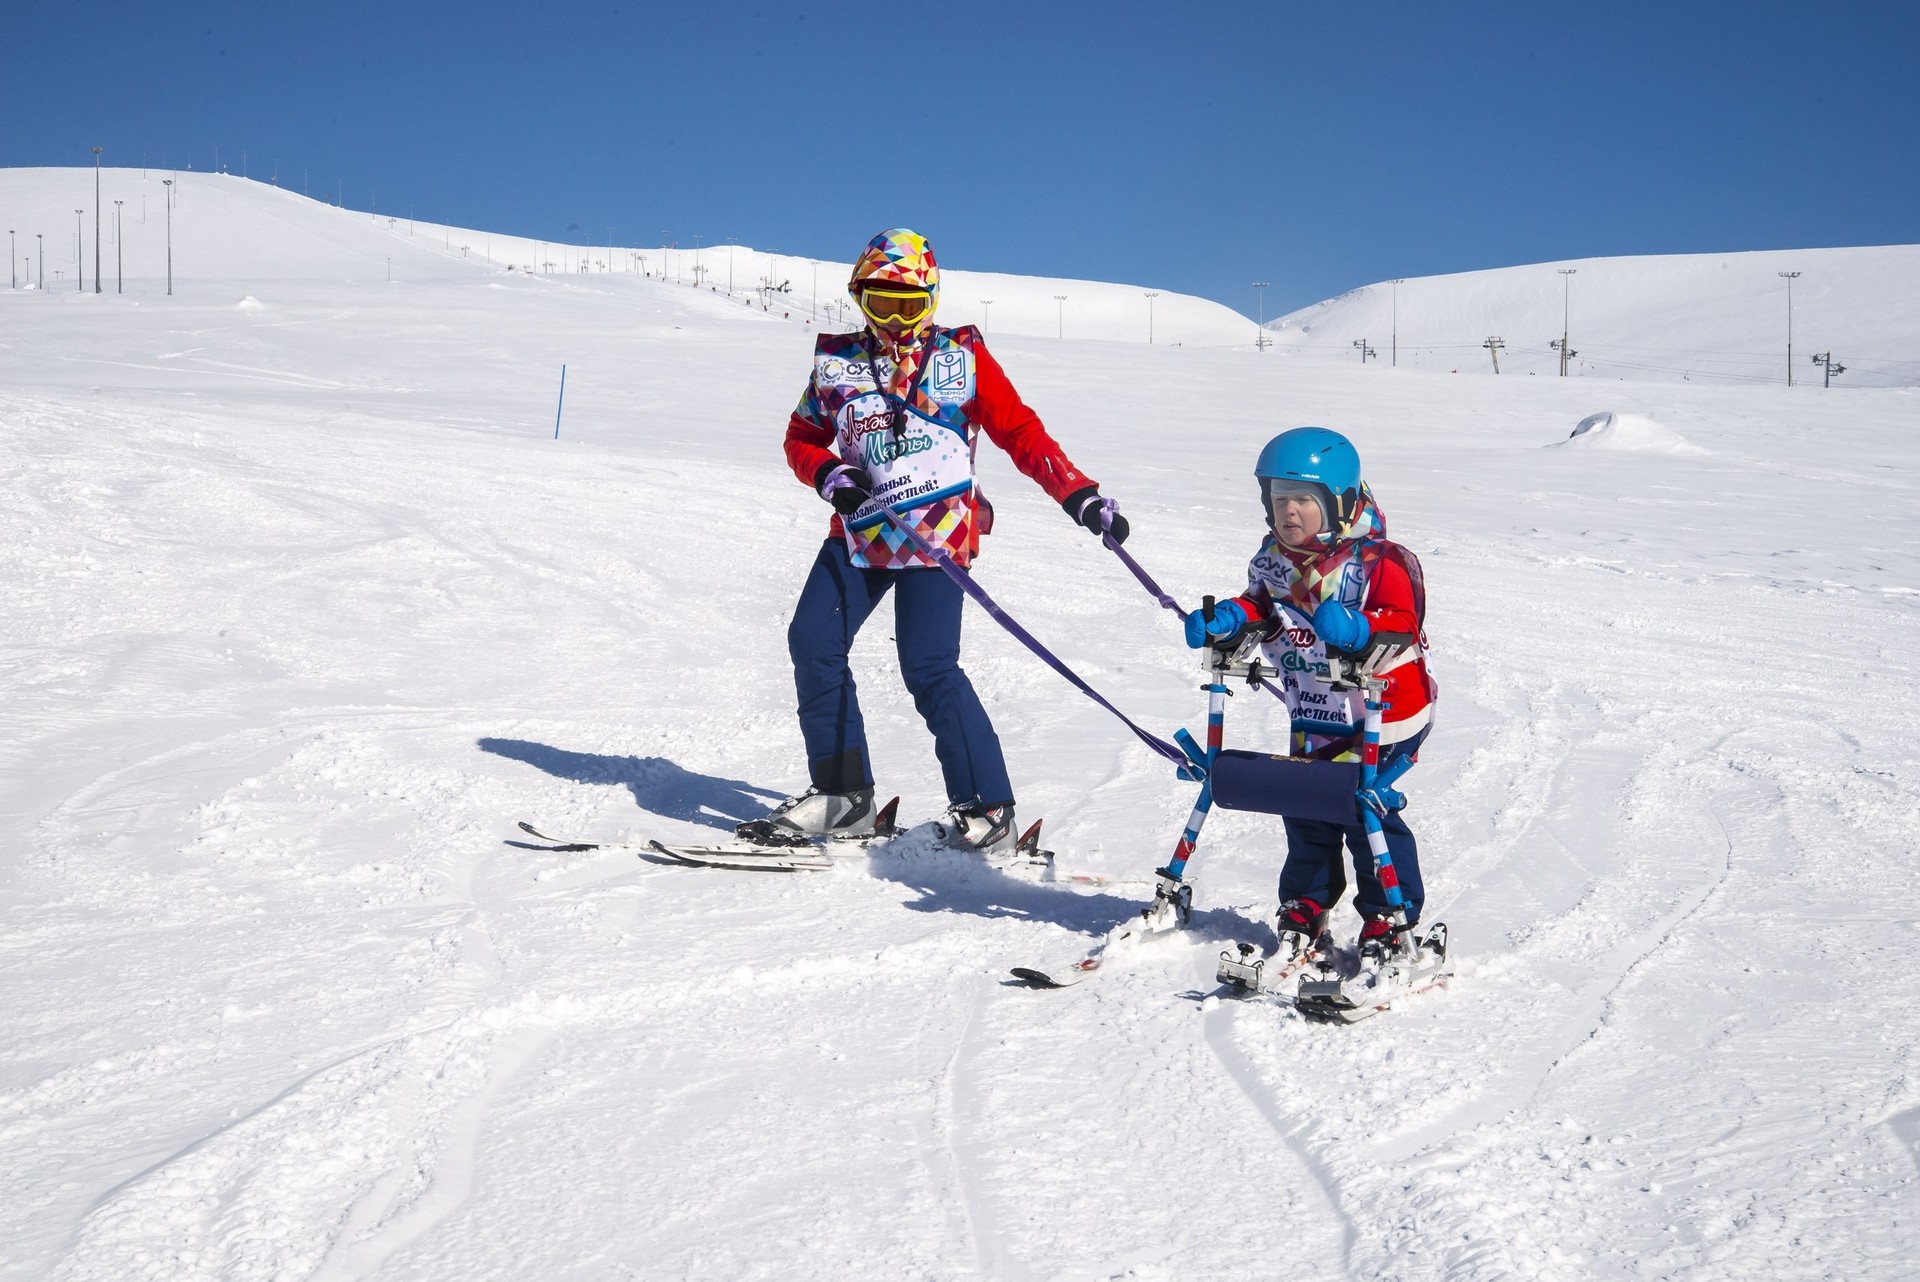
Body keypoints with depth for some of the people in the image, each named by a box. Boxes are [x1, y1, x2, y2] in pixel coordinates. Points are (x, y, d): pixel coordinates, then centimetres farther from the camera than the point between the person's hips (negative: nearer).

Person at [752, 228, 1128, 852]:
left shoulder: (962, 358, 0)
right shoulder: (837, 362, 8)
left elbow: (1021, 432, 0)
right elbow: (802, 439, 16)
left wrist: (1082, 497, -8)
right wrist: (830, 475, -7)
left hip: (937, 536, -4)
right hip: (859, 533, 5)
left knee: (929, 668, -13)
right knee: (813, 644, -4)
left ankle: (987, 808, -5)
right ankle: (842, 791, 9)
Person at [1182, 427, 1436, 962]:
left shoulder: (1378, 561, -18)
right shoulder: (1273, 560, 2)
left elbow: (1404, 621, -24)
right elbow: (1261, 608, 15)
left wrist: (1357, 629, -41)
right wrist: (1224, 622, -4)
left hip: (1382, 714, -6)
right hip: (1313, 720, 7)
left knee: (1366, 810, -6)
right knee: (1304, 811, 12)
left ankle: (1390, 919, 9)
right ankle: (1304, 909, 30)